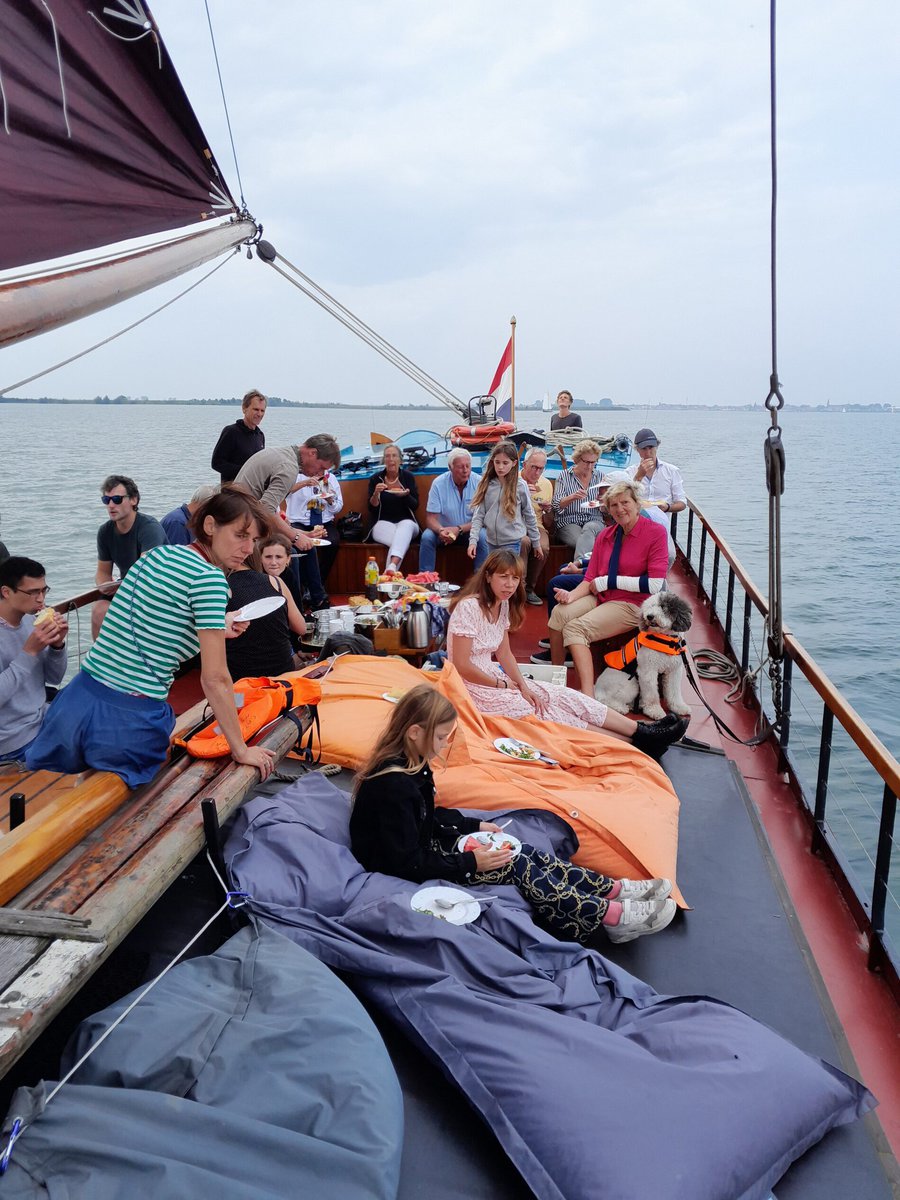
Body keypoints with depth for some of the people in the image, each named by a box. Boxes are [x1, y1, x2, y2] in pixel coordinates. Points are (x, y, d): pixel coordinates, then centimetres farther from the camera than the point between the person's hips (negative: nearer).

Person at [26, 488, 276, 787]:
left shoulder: (158, 554, 10)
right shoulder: (209, 577, -13)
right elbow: (215, 679, -13)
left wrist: (215, 630, 21)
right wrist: (241, 750, -4)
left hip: (75, 704, 7)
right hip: (130, 723, -7)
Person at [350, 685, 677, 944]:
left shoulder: (409, 765, 1)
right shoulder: (393, 785, -30)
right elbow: (407, 865, -28)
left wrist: (475, 825, 7)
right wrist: (470, 863, -22)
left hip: (423, 845, 9)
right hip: (403, 875, -9)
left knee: (519, 852, -3)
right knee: (514, 866, -15)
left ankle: (613, 889, -2)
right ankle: (611, 916, -12)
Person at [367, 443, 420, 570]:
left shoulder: (408, 476, 7)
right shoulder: (376, 478, 6)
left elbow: (415, 506, 3)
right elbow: (372, 508, 2)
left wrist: (406, 495, -19)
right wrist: (376, 493, -18)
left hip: (406, 522, 1)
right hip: (382, 523, -1)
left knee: (406, 526, -37)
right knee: (401, 541, -35)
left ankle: (392, 567, -55)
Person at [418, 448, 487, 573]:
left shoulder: (479, 482, -13)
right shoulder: (439, 483, -11)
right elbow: (431, 518, -12)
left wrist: (459, 529, -28)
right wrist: (441, 530, -35)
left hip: (470, 529, -1)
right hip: (444, 528, 1)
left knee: (482, 537, -30)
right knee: (427, 537, -26)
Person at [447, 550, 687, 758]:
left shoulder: (503, 605, 5)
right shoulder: (469, 607, -22)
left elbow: (504, 653, 9)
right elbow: (462, 665, -22)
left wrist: (523, 686, -7)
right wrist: (504, 685, -12)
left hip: (492, 675, 8)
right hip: (471, 686, -8)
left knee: (564, 697, -6)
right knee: (543, 713, -14)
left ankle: (640, 731, -11)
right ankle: (634, 744, -16)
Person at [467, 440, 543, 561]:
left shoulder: (520, 486, -7)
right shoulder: (486, 484, 0)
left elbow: (529, 515, 1)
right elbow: (478, 515, -2)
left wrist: (536, 542, 6)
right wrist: (473, 540, -13)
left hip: (512, 542, -3)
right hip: (491, 541, 3)